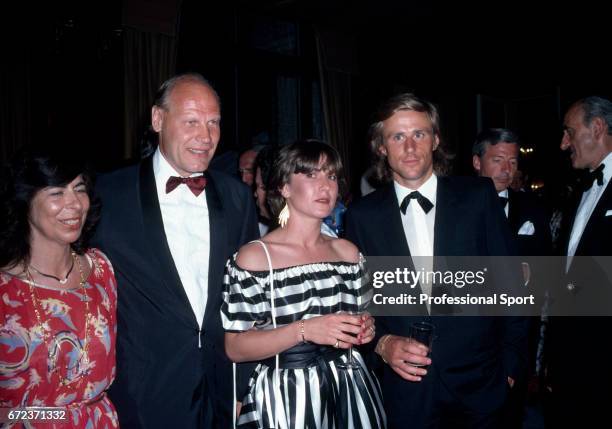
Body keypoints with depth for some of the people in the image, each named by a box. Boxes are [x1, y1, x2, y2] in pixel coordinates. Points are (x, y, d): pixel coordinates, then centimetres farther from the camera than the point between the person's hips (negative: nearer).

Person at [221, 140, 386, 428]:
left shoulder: (347, 251, 5)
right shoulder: (254, 256, -11)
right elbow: (235, 348, -13)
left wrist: (365, 329, -6)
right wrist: (304, 330, -23)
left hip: (350, 390, 5)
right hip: (286, 396, -4)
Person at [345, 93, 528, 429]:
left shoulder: (478, 196, -5)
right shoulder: (362, 215, -3)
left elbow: (510, 282, -1)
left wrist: (512, 363, 1)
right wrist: (382, 343, -13)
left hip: (478, 383, 0)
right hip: (406, 388, 0)